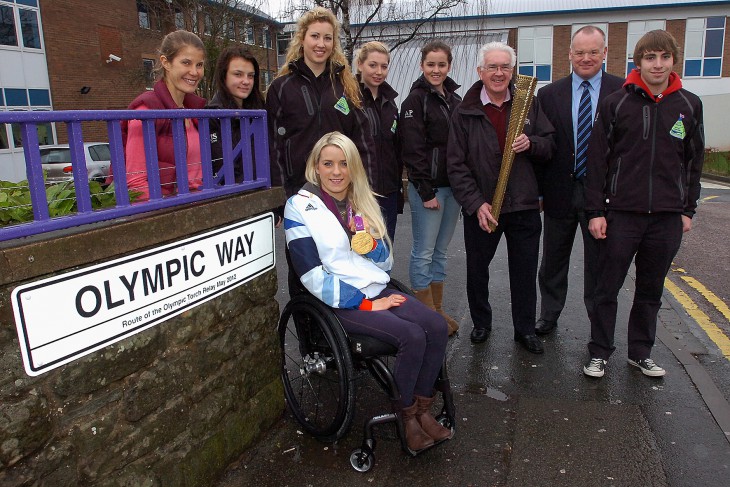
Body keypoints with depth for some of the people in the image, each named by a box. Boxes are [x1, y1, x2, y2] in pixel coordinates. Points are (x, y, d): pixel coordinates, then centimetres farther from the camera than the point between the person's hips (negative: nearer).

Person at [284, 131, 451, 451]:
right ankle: (407, 415, -1)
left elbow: (386, 263, 13)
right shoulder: (300, 208, -6)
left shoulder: (364, 203, 12)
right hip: (338, 303, -6)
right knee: (413, 336, -24)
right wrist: (366, 304, -15)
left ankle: (423, 408, 1)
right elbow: (313, 277, -13)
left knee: (437, 327, -16)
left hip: (377, 291, 6)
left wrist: (372, 243, -11)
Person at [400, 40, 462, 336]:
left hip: (452, 186, 7)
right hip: (427, 187, -7)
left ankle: (438, 310, 24)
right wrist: (426, 192, -17)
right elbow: (413, 150, -13)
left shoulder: (455, 100, 14)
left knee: (441, 251, 13)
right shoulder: (415, 100, -7)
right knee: (424, 252, 0)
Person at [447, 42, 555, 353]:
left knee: (525, 272, 10)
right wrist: (476, 203, -14)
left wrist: (531, 144, -14)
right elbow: (456, 165, -5)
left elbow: (550, 145, 9)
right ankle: (481, 323, 33)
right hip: (480, 208, -1)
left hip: (524, 206, 2)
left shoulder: (528, 104, 5)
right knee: (477, 269, 12)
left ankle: (525, 328, 28)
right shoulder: (465, 112, -2)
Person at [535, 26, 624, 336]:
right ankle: (548, 318, 33)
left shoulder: (624, 92, -2)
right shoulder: (549, 94, 3)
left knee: (599, 264, 9)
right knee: (552, 263, 14)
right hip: (560, 191, 2)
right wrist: (537, 191, 1)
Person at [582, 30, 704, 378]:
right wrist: (595, 211, -6)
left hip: (668, 217, 3)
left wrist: (687, 210, 10)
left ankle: (641, 353, 28)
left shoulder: (689, 105, 7)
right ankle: (599, 353, 18)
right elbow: (597, 160, -3)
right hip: (621, 214, -2)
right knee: (607, 288, 4)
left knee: (651, 290, 13)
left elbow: (694, 162, 13)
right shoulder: (615, 103, -1)